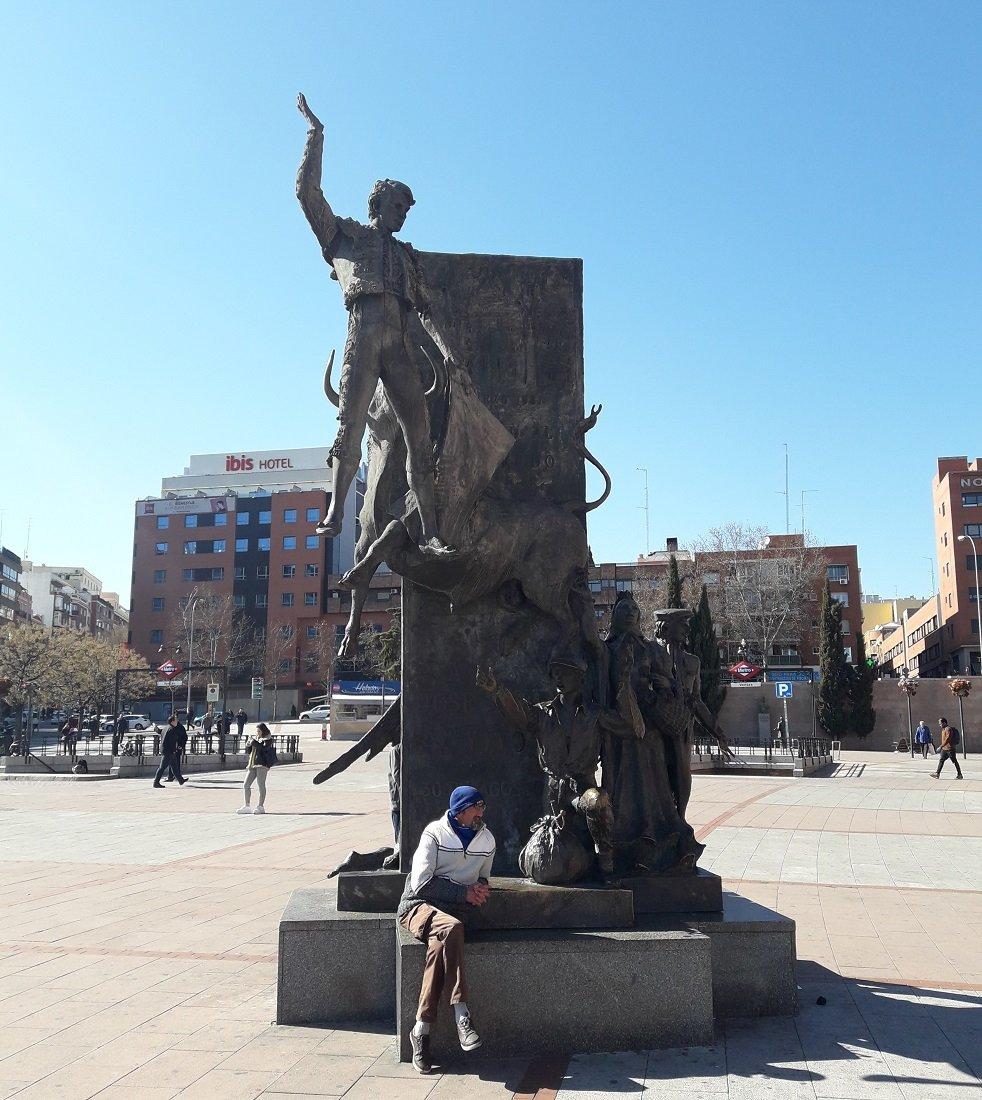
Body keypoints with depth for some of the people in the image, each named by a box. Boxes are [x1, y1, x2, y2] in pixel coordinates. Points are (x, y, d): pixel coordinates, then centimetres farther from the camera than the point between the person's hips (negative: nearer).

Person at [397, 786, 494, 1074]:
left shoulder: (487, 839, 11)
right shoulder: (435, 833, -6)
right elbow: (421, 883, -12)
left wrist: (480, 888, 0)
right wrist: (465, 891, -14)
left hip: (455, 908, 4)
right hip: (419, 904, -4)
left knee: (439, 944, -32)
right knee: (450, 928, -37)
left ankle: (422, 1028, -30)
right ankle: (461, 1014, -36)